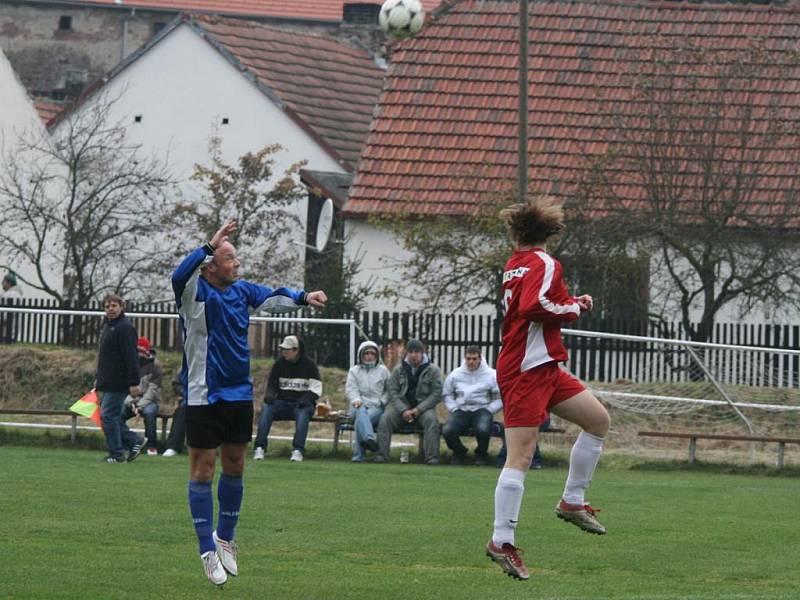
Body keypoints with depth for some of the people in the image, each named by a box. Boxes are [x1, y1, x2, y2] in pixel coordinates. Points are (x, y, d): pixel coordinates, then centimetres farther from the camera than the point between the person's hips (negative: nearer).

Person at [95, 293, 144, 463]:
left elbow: (131, 357, -19)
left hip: (118, 383, -10)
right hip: (107, 383, 10)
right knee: (113, 417, 10)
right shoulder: (107, 326, 18)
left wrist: (134, 382, -23)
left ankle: (116, 454, -4)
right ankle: (135, 441, 18)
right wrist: (98, 378, 23)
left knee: (108, 415, -10)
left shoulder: (125, 328, -13)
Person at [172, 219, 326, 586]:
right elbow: (180, 276, -33)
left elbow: (273, 298, 14)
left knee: (234, 468, 15)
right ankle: (208, 550, 2)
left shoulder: (241, 291, 7)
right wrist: (211, 245, -35)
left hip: (240, 394, 7)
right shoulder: (195, 292, -13)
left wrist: (303, 297, -4)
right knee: (203, 470, -1)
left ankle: (225, 537, 32)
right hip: (203, 397, -7)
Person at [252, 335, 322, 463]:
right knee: (266, 408, -27)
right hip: (282, 402, 3)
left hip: (302, 404, -3)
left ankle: (298, 450, -43)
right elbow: (272, 385, 15)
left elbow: (316, 389, -3)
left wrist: (306, 399, -22)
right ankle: (260, 447, -35)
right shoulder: (280, 363, 10)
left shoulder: (309, 365, 0)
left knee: (303, 413, -37)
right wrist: (269, 395, -8)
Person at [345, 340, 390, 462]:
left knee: (360, 420, -34)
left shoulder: (383, 371, 20)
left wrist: (382, 401, -2)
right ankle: (369, 439, -64)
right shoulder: (354, 371, 21)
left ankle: (358, 454, -44)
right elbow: (350, 389, 7)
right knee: (361, 413, -39)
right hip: (359, 406, 0)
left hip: (376, 407, 0)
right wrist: (356, 399, -14)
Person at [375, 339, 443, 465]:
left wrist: (418, 409, -13)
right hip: (401, 404, 1)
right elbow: (392, 391, 4)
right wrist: (403, 410, -13)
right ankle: (381, 455, -27)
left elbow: (437, 394, -2)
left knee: (431, 420, -33)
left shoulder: (432, 370, 2)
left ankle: (432, 457, -34)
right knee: (386, 418, -26)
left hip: (423, 405, -1)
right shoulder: (399, 370, 9)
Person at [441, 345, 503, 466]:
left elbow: (501, 398, 3)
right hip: (461, 410, 2)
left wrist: (489, 410, -8)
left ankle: (481, 454, 0)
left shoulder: (491, 375, 3)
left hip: (481, 410, -2)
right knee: (447, 431, -27)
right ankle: (459, 452, 9)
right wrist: (454, 409, 1)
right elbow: (446, 395, 18)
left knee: (483, 429, -36)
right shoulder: (455, 375, 11)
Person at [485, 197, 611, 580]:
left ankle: (572, 502, 19)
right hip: (527, 371, -9)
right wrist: (573, 308, -11)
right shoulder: (543, 264, -13)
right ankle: (501, 542, -12)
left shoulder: (515, 264, 14)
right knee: (520, 456, -11)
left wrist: (572, 303, 10)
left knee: (598, 420, 15)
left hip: (543, 368, 9)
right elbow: (533, 306, -28)